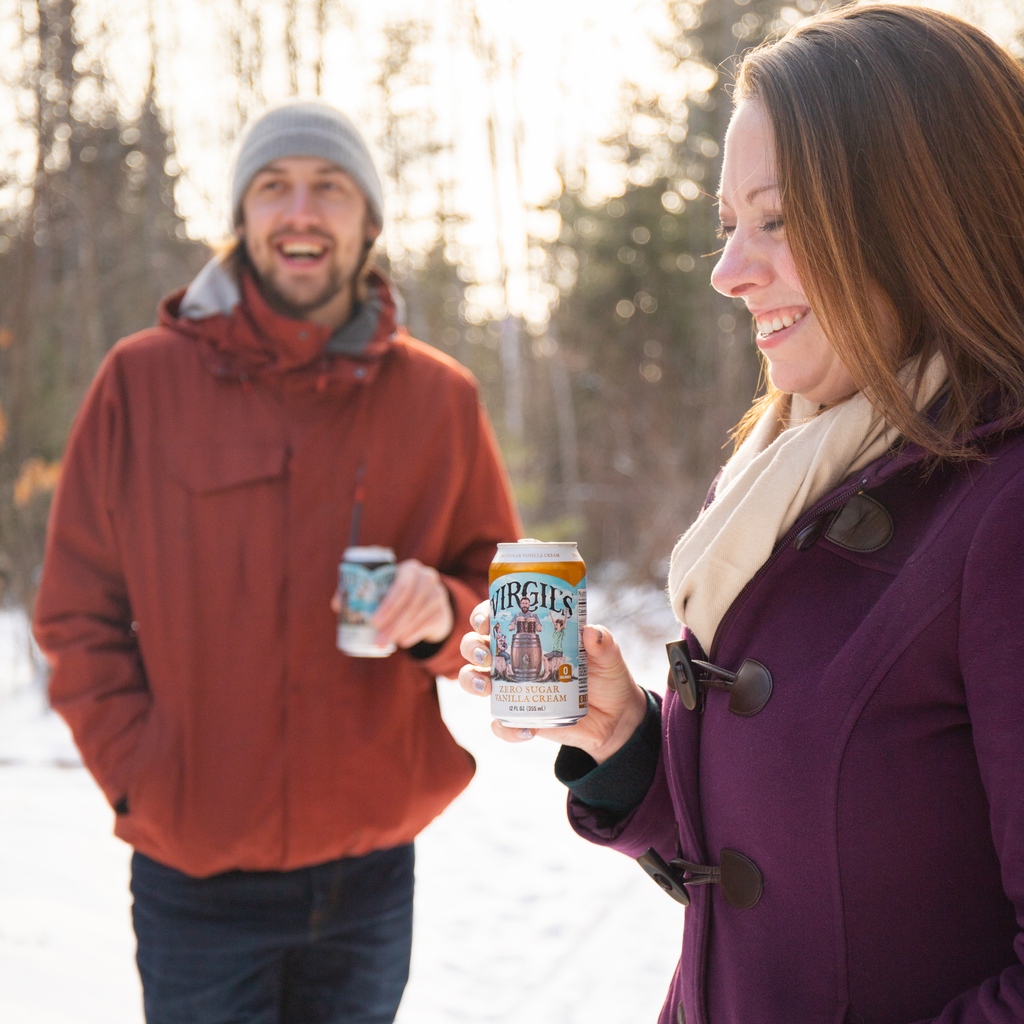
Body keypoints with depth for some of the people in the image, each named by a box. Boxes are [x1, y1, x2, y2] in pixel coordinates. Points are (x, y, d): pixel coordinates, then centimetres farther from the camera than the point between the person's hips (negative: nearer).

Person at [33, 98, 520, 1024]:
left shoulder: (439, 397, 1)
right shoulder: (142, 380, -2)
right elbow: (76, 614, 1)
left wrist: (445, 614, -15)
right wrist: (142, 774, -10)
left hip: (370, 874, 2)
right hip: (195, 881, -2)